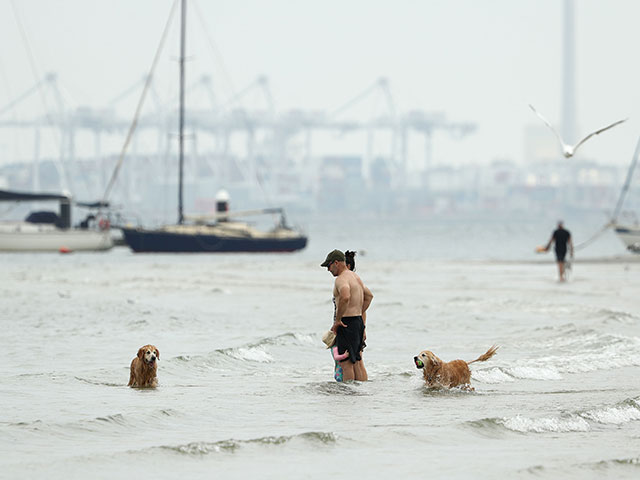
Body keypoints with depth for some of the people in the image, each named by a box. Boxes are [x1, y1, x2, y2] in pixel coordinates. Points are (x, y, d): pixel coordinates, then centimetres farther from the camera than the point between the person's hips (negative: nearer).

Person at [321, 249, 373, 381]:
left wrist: (338, 320, -25)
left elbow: (345, 297, -34)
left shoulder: (342, 279, -15)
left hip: (347, 324, -10)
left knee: (346, 363, -7)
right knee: (357, 363, 12)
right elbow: (369, 295, 29)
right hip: (358, 321, 10)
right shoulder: (355, 276, 17)